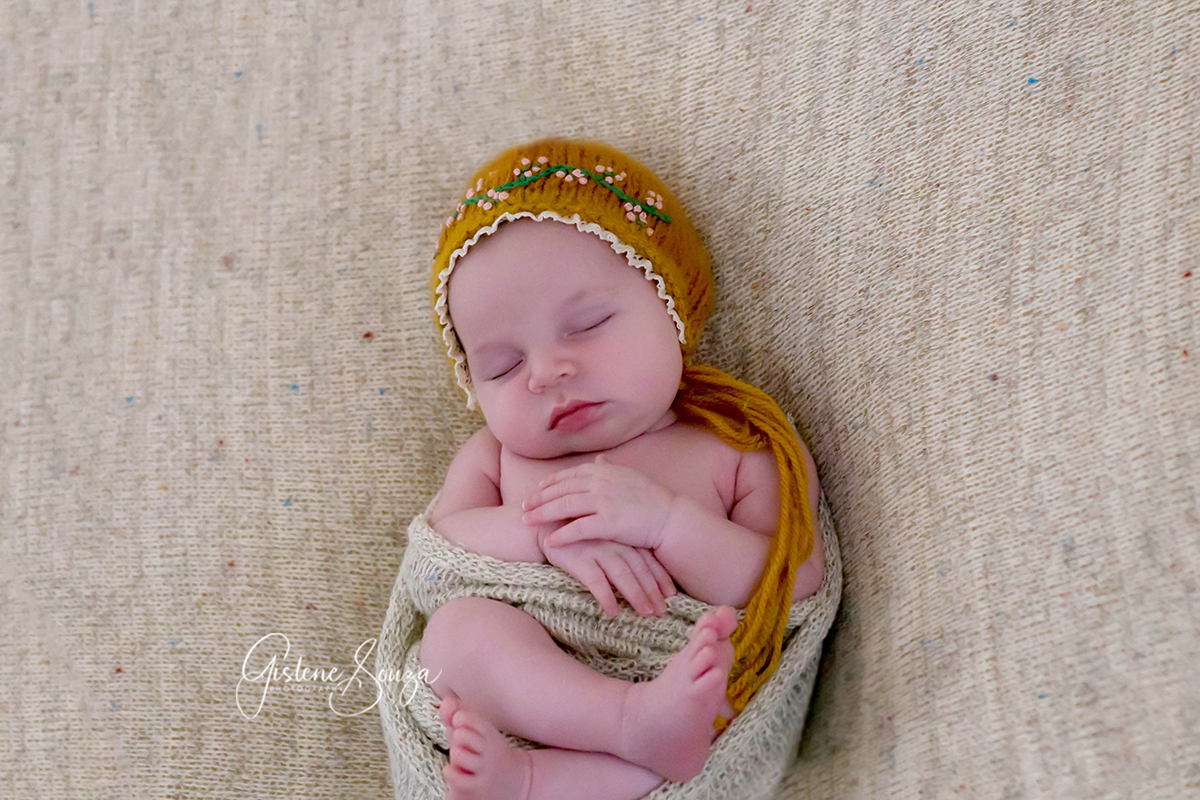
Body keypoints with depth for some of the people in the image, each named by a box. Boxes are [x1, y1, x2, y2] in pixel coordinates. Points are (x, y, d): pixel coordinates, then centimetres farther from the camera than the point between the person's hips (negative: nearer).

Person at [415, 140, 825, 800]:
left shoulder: (746, 452, 2)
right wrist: (542, 530, -16)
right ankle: (643, 725, -41)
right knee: (457, 627, -26)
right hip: (524, 690, 3)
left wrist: (665, 519, -21)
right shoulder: (496, 455, 14)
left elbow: (796, 594, -8)